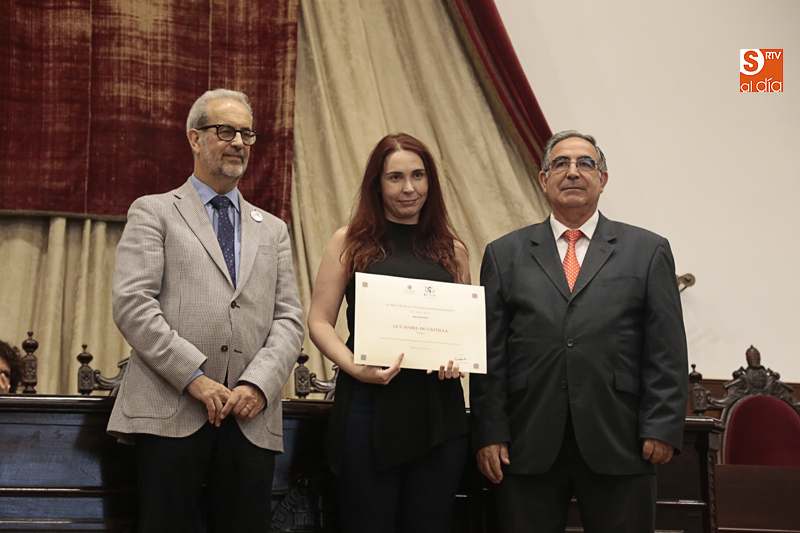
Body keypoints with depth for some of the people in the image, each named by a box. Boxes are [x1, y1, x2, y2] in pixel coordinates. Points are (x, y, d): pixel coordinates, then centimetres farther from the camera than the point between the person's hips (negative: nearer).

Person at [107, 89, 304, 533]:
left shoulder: (272, 230, 22)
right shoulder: (154, 213, 9)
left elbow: (289, 319, 12)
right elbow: (132, 305, -3)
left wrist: (258, 384, -6)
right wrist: (195, 378, -11)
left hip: (252, 420, 4)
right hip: (171, 414, -3)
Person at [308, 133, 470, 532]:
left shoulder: (451, 251, 13)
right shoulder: (349, 242, 6)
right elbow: (319, 322, 3)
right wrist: (356, 367, -14)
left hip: (438, 407, 3)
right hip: (368, 405, -2)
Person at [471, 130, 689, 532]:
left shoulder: (648, 251, 8)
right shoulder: (505, 254, 10)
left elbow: (667, 352, 3)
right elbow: (490, 354, 5)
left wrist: (663, 428, -5)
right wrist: (490, 434, -1)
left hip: (619, 446, 0)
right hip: (529, 449, 1)